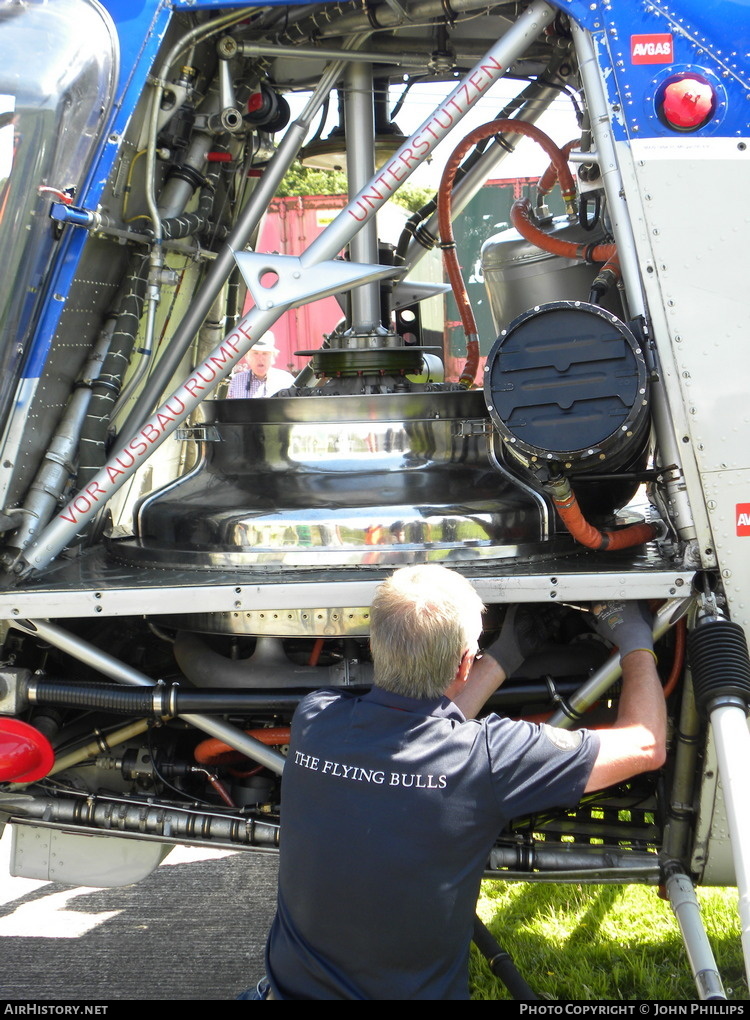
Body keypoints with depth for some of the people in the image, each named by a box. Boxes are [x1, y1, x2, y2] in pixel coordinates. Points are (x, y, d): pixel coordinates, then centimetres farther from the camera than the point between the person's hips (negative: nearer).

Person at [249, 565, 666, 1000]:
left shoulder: (313, 719, -14)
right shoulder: (487, 755, -24)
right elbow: (646, 745, -10)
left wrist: (502, 659, 17)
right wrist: (636, 641, 7)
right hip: (418, 991, -5)